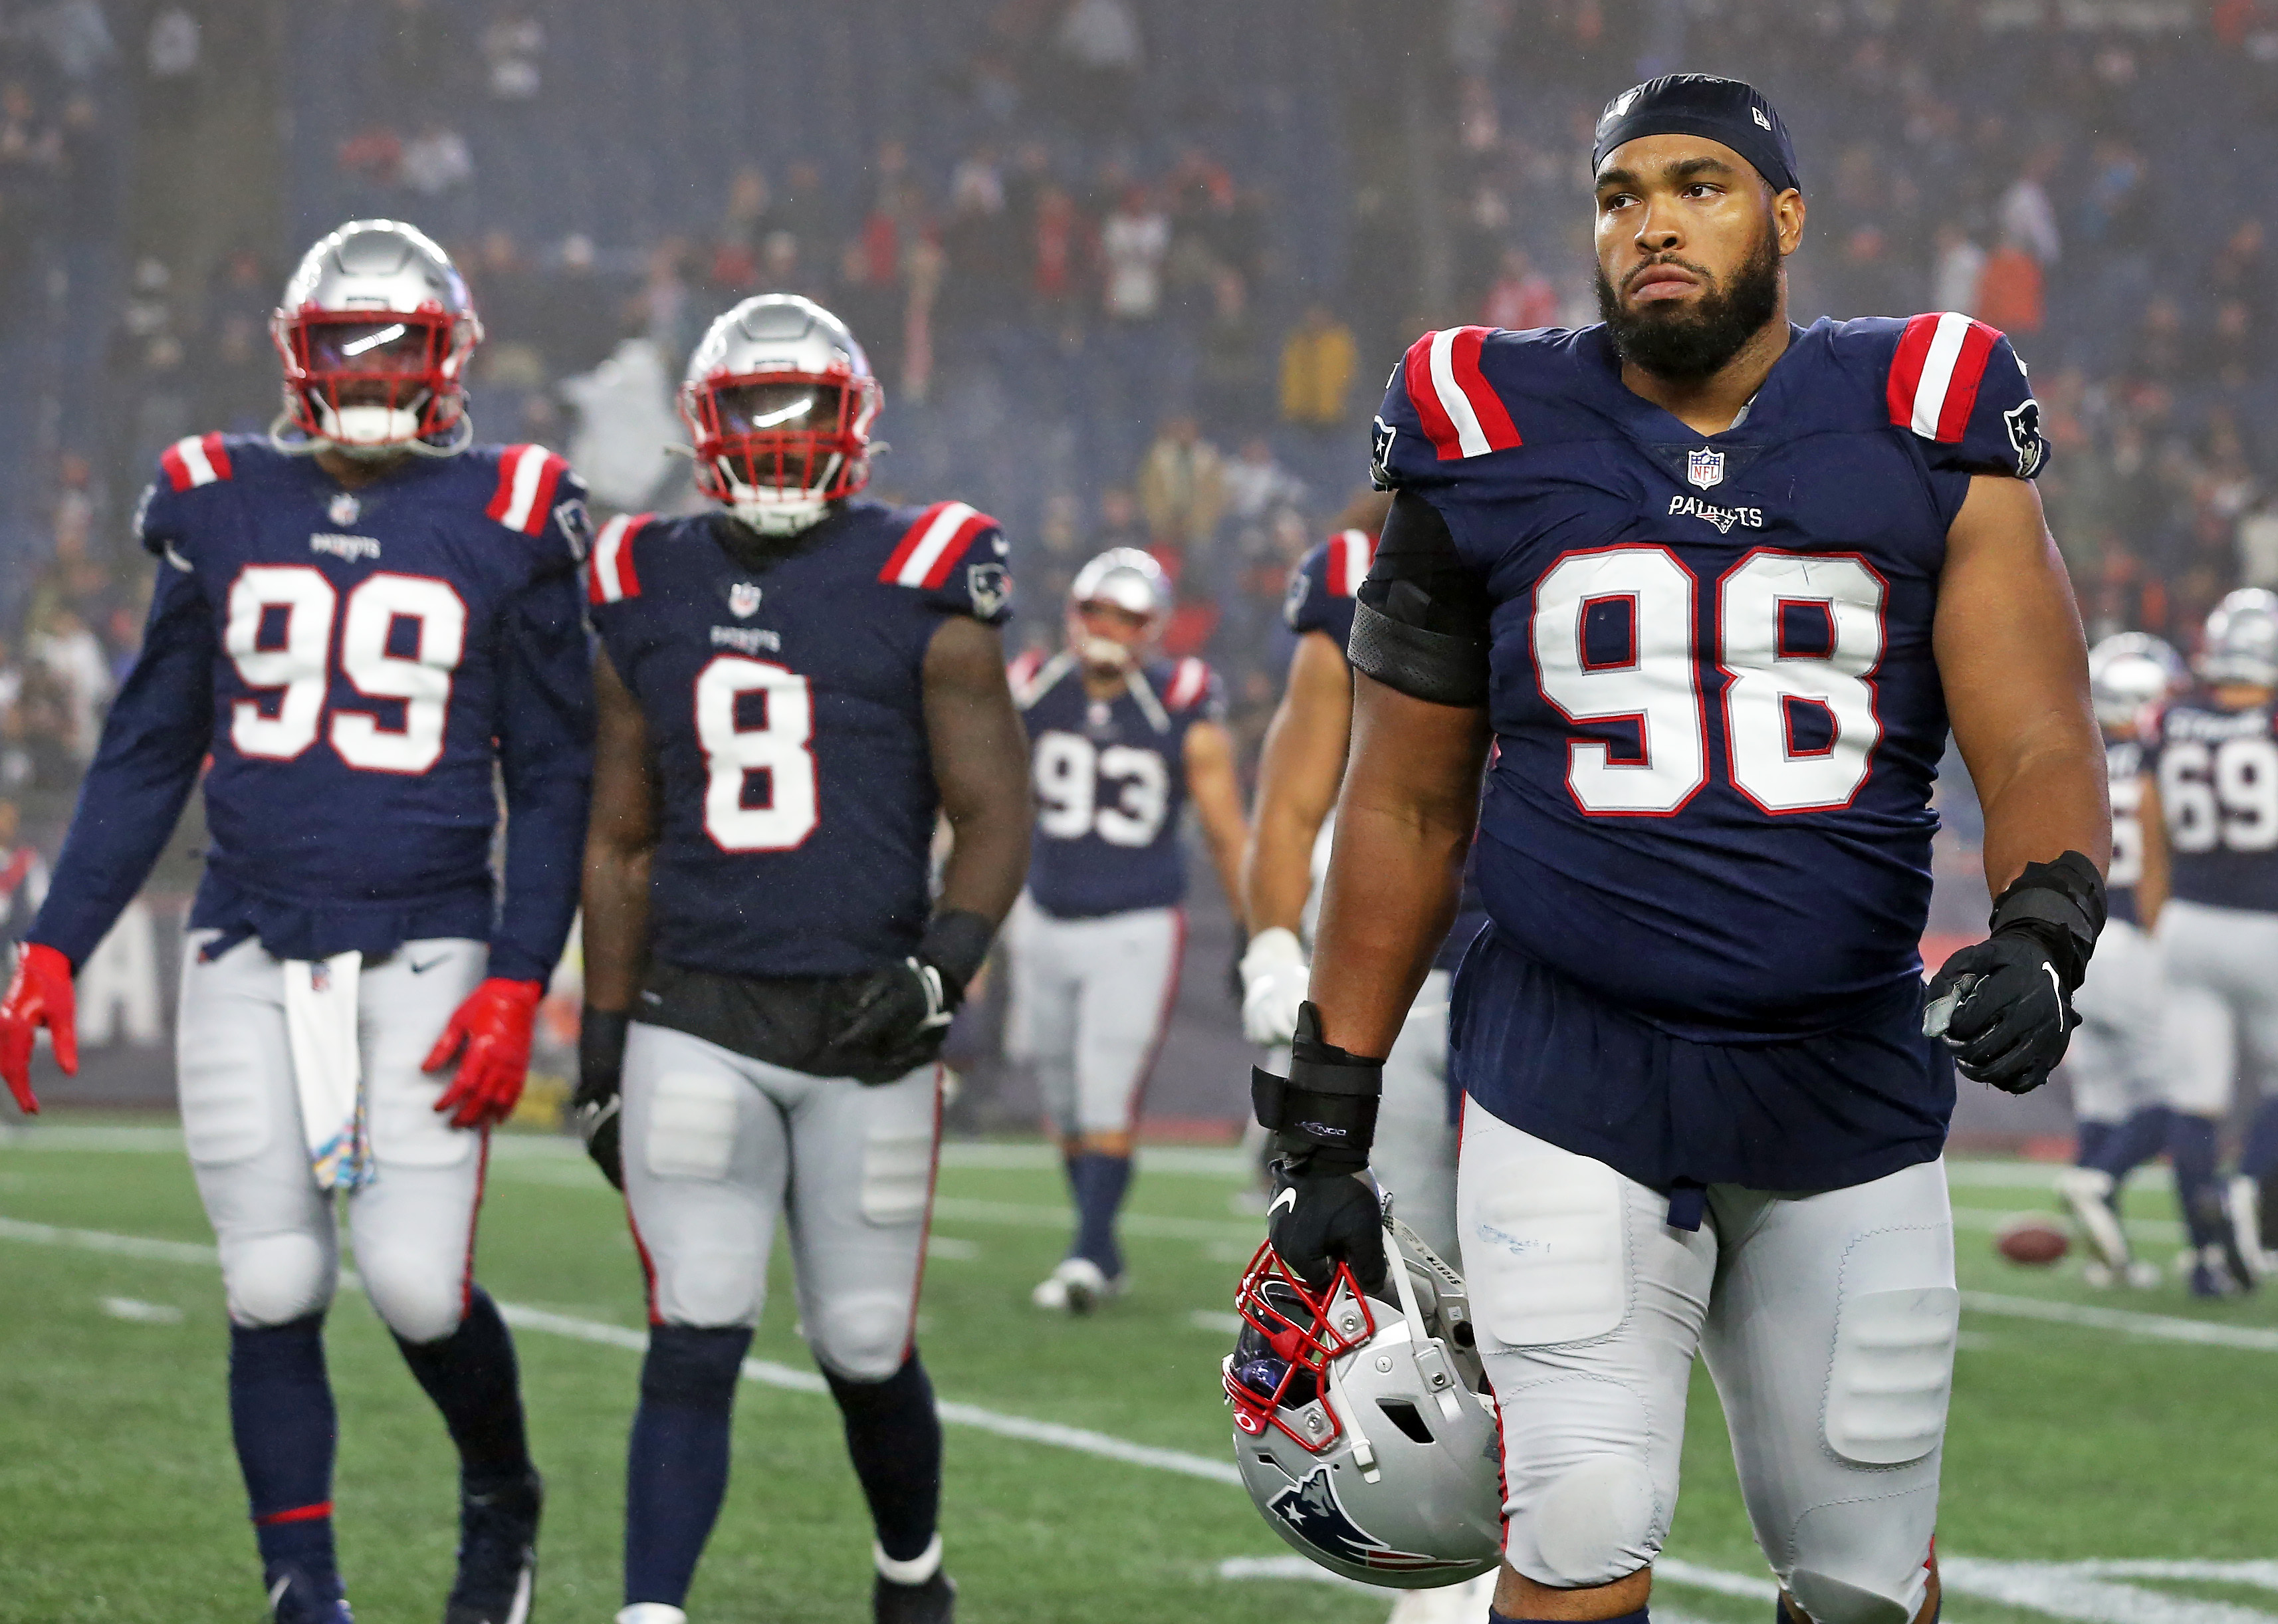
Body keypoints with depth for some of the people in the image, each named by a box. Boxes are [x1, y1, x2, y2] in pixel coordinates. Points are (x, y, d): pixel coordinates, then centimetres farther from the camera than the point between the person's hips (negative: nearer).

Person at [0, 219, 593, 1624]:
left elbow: (553, 781, 3)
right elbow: (147, 756, 12)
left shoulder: (509, 525, 0)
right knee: (275, 1291, -2)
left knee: (419, 1285, -8)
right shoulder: (222, 509, 7)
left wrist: (519, 986, -7)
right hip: (250, 954, 2)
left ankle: (502, 1495, 22)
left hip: (425, 952, -2)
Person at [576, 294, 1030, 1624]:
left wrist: (944, 966, -18)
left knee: (866, 1349, 8)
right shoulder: (648, 594, 8)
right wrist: (604, 1044, 11)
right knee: (694, 1347, -11)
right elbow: (621, 843, 15)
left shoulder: (922, 589, -1)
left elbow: (994, 816, -1)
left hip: (866, 1026, -1)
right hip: (697, 1019, 1)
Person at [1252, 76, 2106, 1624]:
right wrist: (1326, 1125, 9)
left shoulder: (1924, 431, 2)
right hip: (1572, 1075, -1)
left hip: (1849, 1083, 1)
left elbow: (2038, 740, -3)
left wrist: (2041, 933, -25)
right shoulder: (1492, 439, 3)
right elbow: (1408, 806, 9)